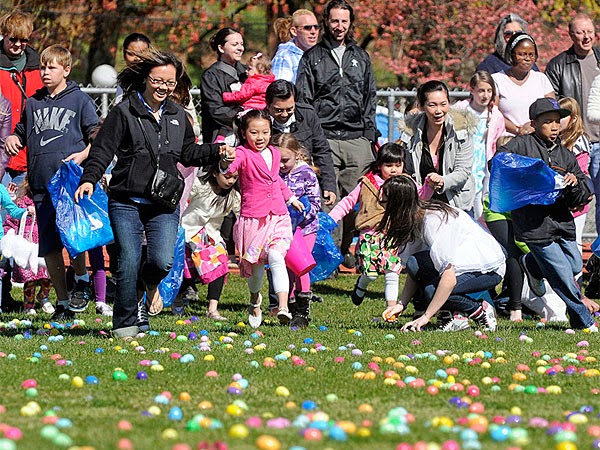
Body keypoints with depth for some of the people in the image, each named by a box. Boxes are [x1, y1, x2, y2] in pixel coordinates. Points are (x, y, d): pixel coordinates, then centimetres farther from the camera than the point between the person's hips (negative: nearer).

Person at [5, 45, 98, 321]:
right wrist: (11, 139, 5)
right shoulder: (33, 103, 17)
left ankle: (81, 279, 13)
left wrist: (83, 155, -13)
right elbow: (21, 132, 28)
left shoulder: (79, 100, 4)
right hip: (42, 185, 5)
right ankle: (62, 303, 14)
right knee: (49, 246, 4)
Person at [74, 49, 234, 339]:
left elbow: (188, 153, 25)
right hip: (126, 203, -3)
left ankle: (149, 283, 22)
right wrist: (89, 179, -22)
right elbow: (103, 150, -7)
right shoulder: (124, 112, -3)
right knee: (128, 264, -4)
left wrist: (217, 151, 10)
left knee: (162, 261, -15)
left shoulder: (177, 115, 13)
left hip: (164, 206, 3)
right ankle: (125, 324, 12)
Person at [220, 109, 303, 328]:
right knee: (256, 264, 10)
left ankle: (283, 307, -27)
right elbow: (230, 168, -30)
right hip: (253, 219, -3)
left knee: (276, 257, -18)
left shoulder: (274, 154, 12)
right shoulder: (243, 154, -7)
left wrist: (291, 198, 44)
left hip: (277, 217, 3)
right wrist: (225, 163, -53)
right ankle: (255, 299, 41)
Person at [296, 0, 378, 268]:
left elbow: (370, 97, 19)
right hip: (325, 140, -2)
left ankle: (350, 250, 8)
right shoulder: (312, 57, 10)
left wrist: (369, 133, 9)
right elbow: (303, 99, 6)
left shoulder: (361, 57, 18)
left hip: (357, 138, 2)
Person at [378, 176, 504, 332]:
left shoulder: (434, 222, -28)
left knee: (432, 291, -29)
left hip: (490, 268, -9)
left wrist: (425, 317, -31)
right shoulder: (415, 220, -2)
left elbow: (449, 278, -33)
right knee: (414, 264, -15)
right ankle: (454, 315, -7)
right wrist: (401, 304, -11)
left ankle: (481, 311, -5)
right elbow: (415, 271, 3)